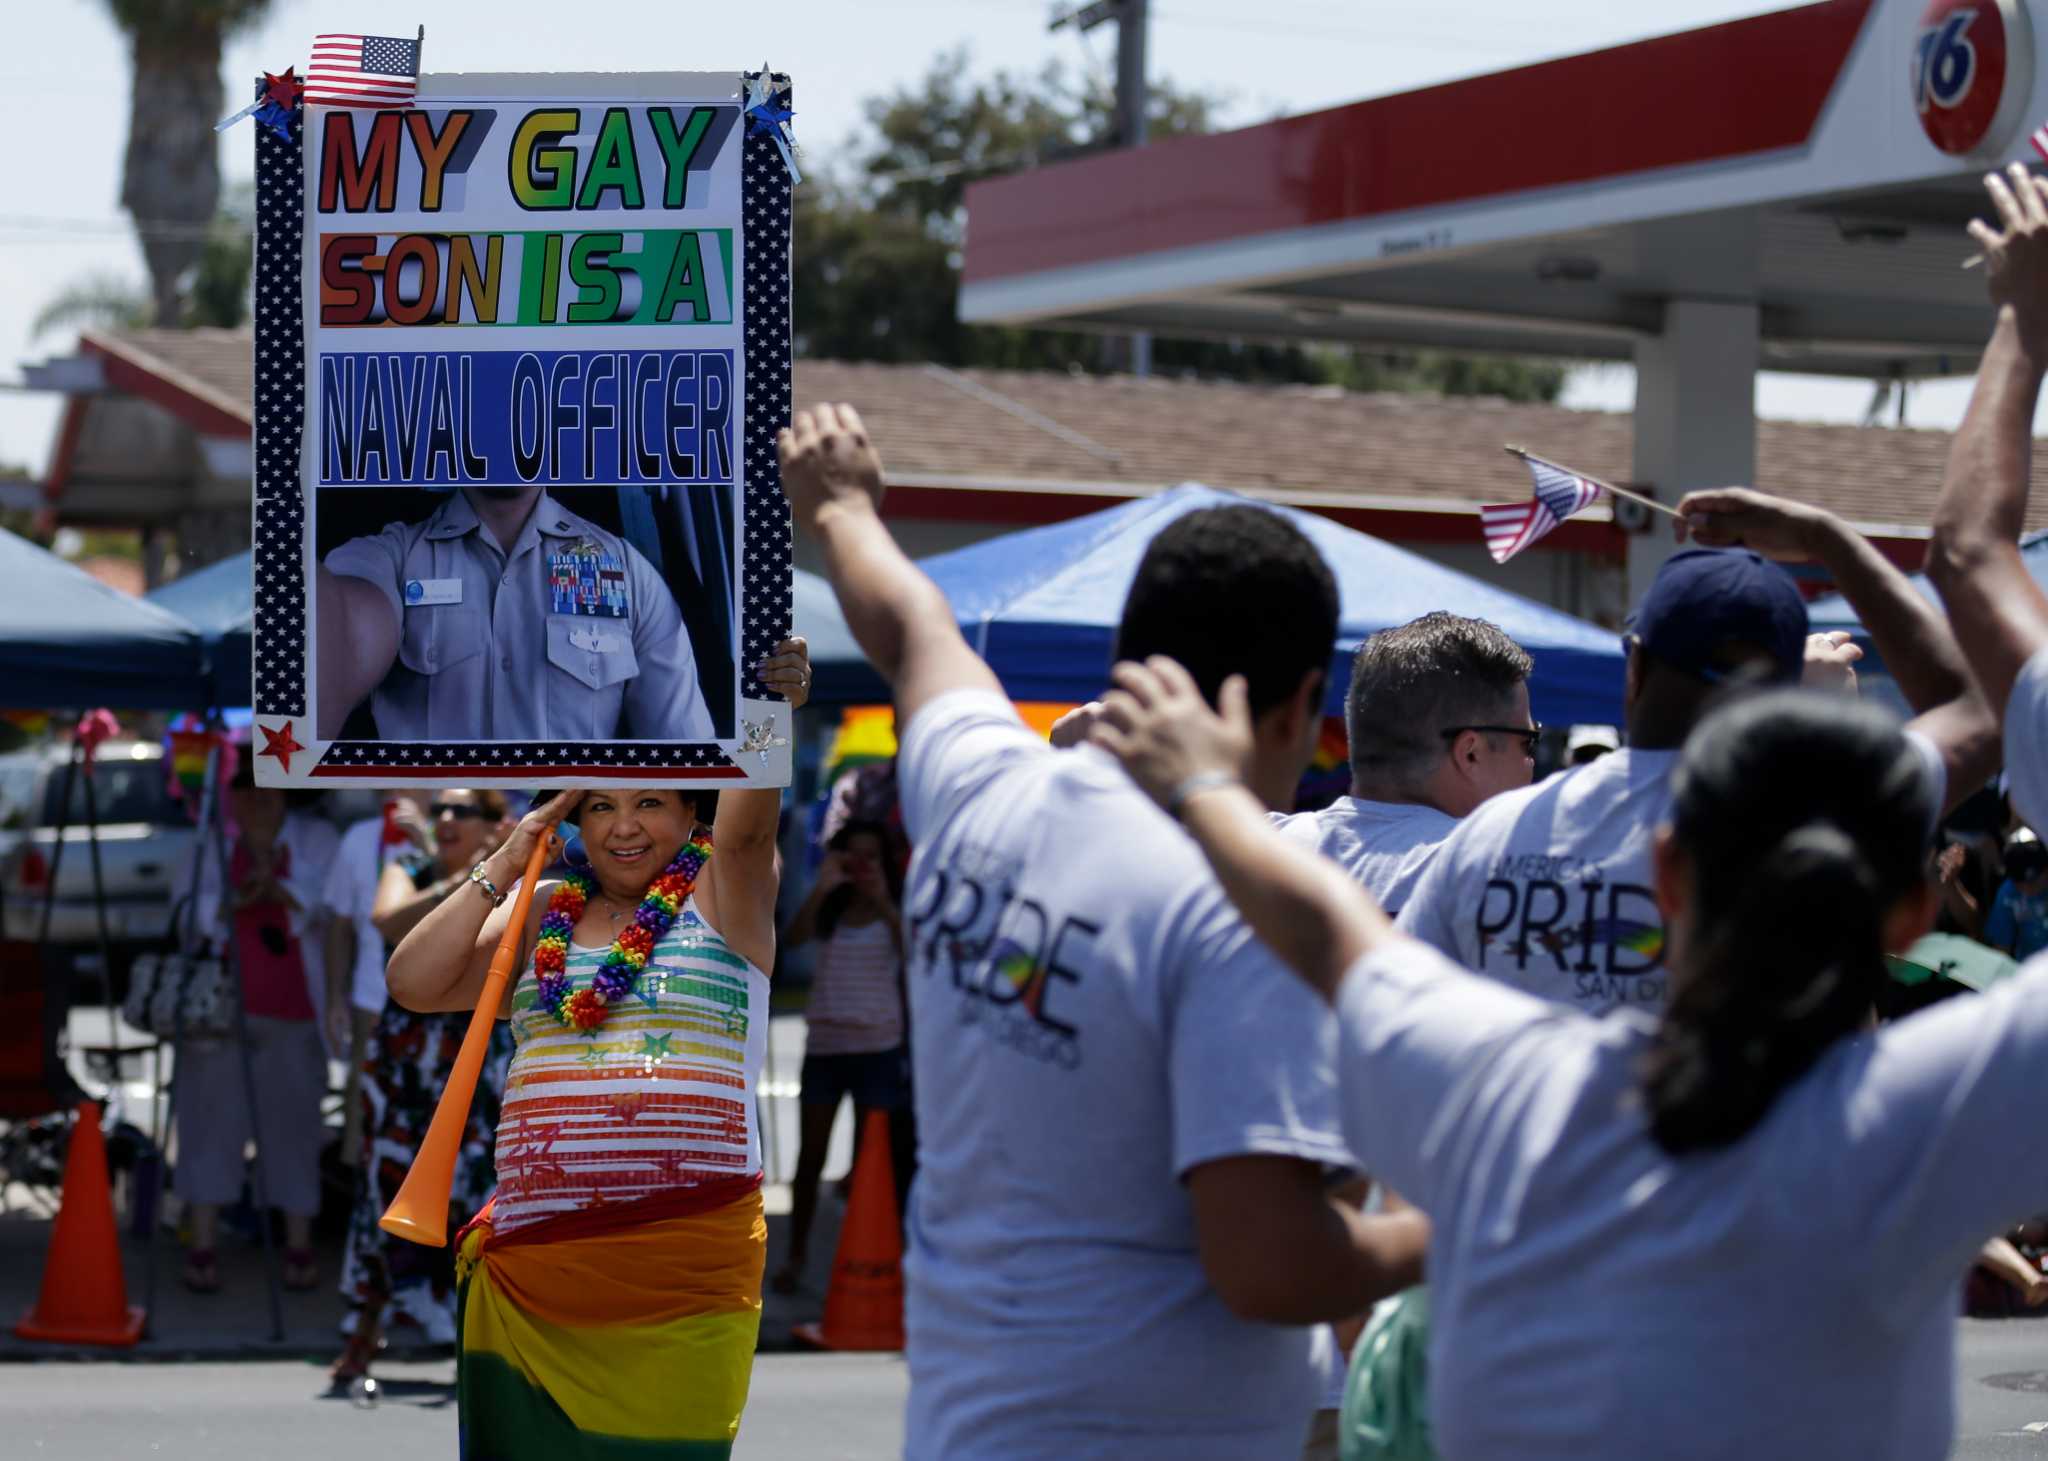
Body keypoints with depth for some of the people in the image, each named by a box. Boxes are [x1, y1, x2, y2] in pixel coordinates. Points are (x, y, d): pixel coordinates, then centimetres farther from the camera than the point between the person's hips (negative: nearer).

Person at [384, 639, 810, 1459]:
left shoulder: (723, 898, 6)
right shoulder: (541, 915, 16)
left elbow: (745, 828, -15)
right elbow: (413, 984, 10)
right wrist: (504, 865, 7)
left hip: (688, 1260, -3)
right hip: (535, 1259, 3)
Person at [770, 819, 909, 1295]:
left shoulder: (892, 910, 1)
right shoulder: (828, 911, 6)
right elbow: (791, 939, -12)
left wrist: (881, 899, -22)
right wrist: (821, 887, -20)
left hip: (876, 1046, -2)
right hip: (823, 1044, 2)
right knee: (810, 1156, 6)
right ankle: (796, 1253, 15)